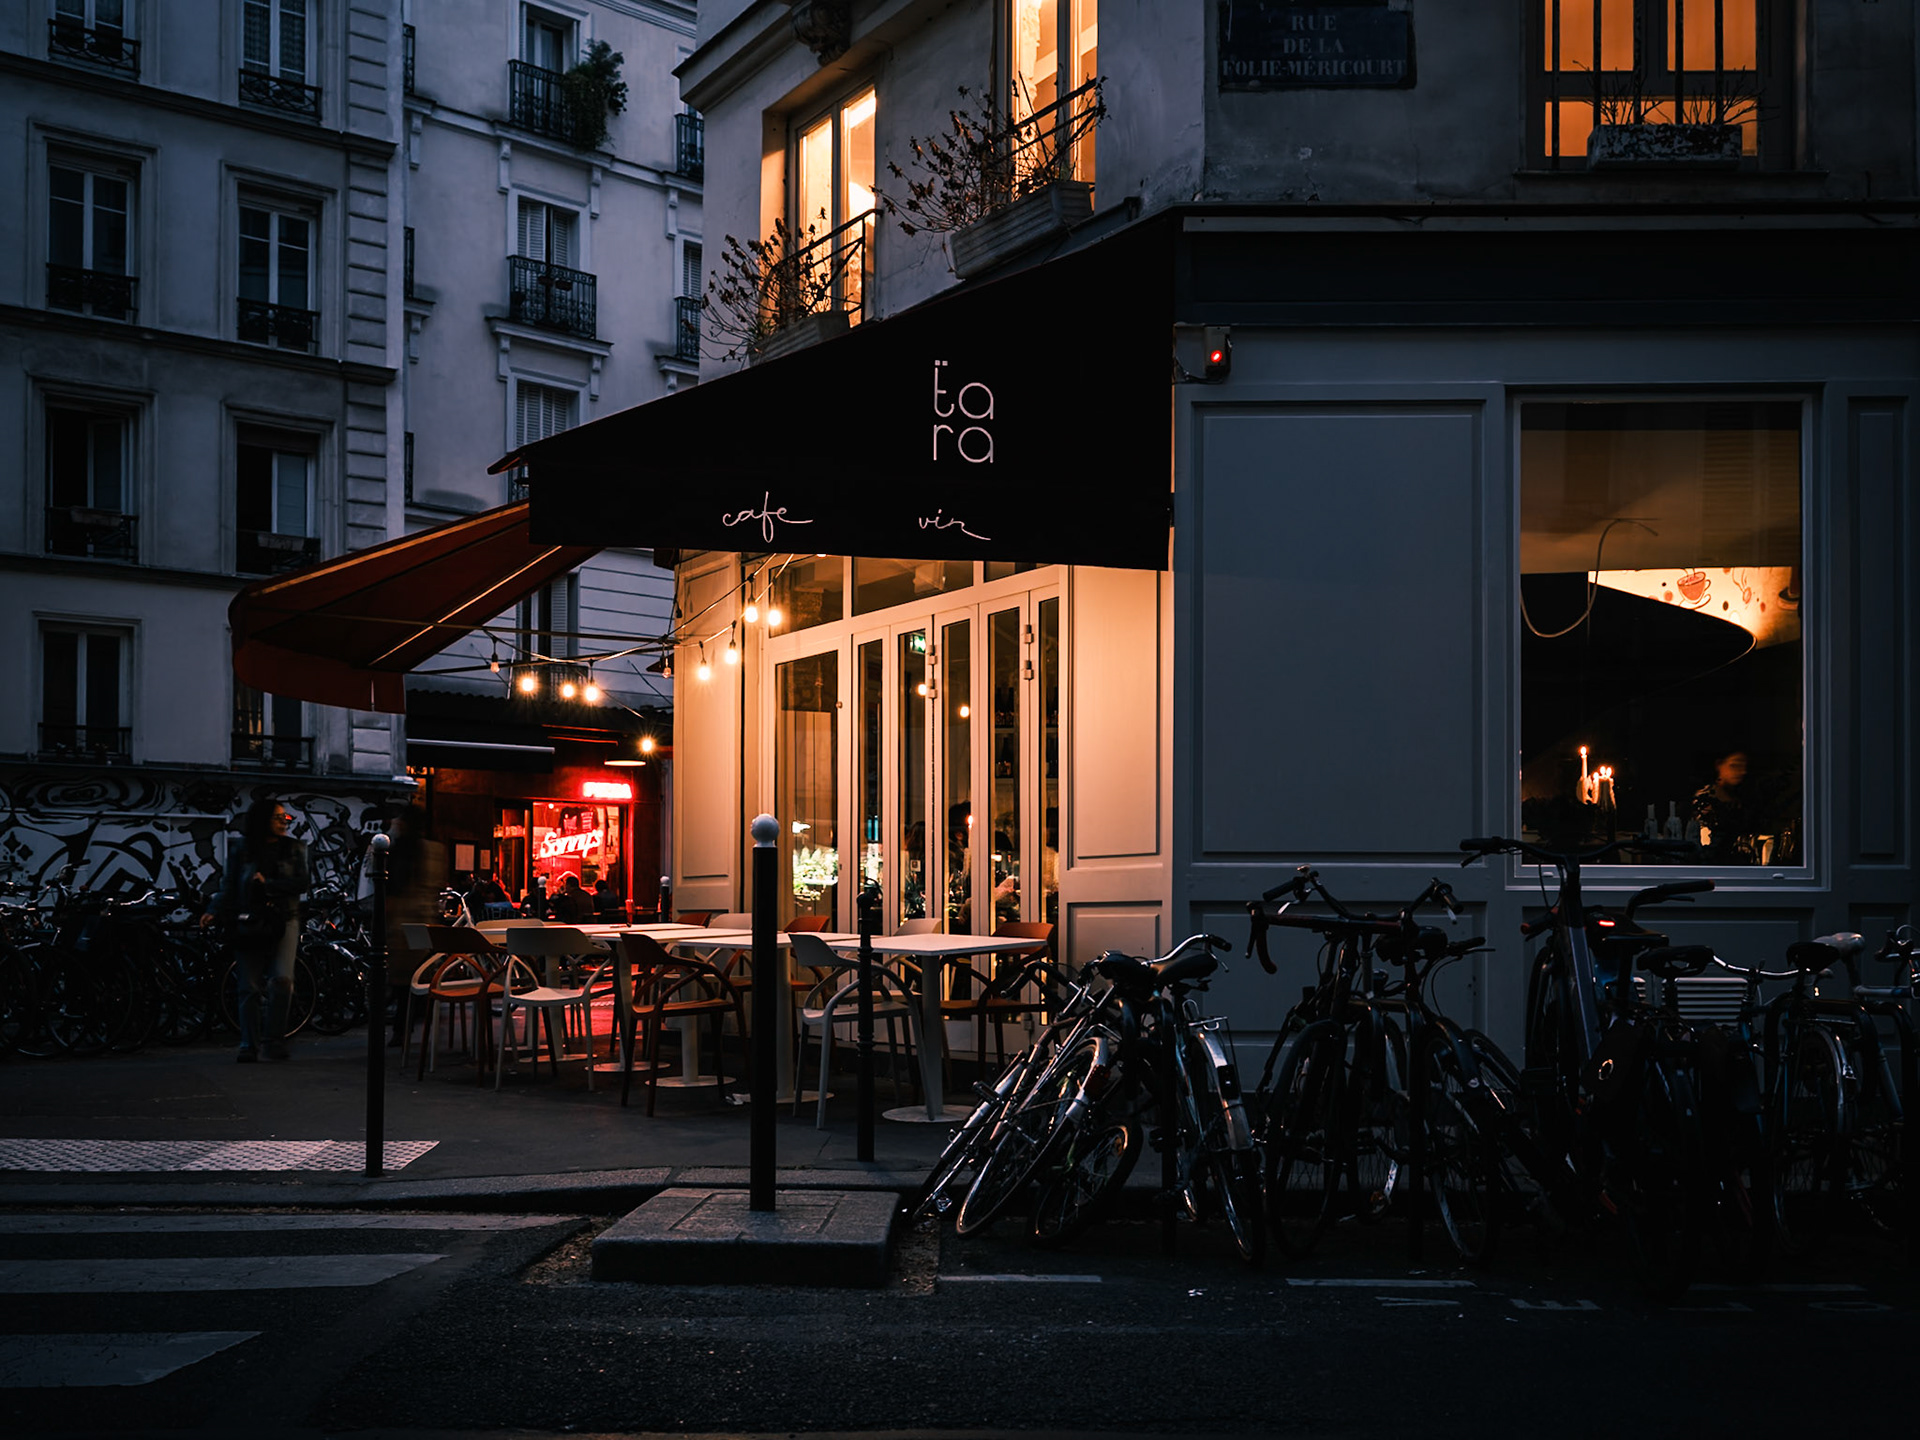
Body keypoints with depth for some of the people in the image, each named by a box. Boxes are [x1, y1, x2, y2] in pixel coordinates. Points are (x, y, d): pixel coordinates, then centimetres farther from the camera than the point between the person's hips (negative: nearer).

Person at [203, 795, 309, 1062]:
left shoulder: (294, 849, 9)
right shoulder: (240, 848, 7)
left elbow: (301, 884, -1)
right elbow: (229, 885, 4)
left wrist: (268, 883, -10)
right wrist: (215, 912, -11)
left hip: (284, 922, 0)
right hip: (249, 924, 0)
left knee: (282, 979, -16)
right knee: (250, 987, 2)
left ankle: (273, 1040, -3)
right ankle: (249, 1045, 10)